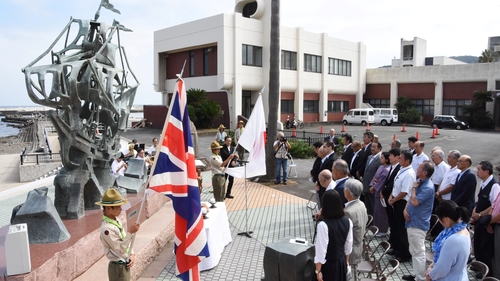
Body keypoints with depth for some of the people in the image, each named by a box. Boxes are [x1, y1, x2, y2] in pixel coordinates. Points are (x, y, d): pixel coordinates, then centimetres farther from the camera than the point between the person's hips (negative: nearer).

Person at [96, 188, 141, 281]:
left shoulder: (117, 221, 3)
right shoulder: (107, 228, -25)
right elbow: (120, 249, -24)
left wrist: (132, 254, -1)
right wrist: (130, 232, -27)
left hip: (125, 266, 9)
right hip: (118, 268, -9)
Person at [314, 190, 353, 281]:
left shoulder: (323, 225, -28)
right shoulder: (347, 221, -9)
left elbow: (321, 250, -22)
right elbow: (349, 244, 3)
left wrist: (318, 270, -11)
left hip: (328, 264, -5)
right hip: (342, 261, 6)